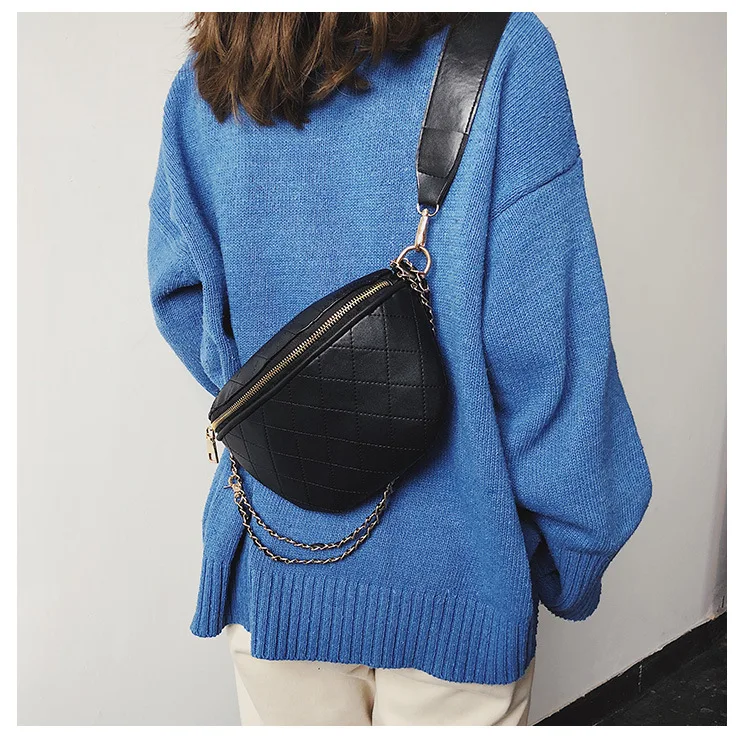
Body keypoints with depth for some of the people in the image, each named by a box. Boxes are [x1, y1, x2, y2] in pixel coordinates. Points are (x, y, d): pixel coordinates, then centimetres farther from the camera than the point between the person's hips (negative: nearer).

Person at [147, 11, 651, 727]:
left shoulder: (202, 84, -3)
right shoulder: (505, 56, -16)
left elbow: (181, 298, 4)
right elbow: (537, 347, -18)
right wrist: (576, 558, -6)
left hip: (270, 561, 4)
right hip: (451, 570, -3)